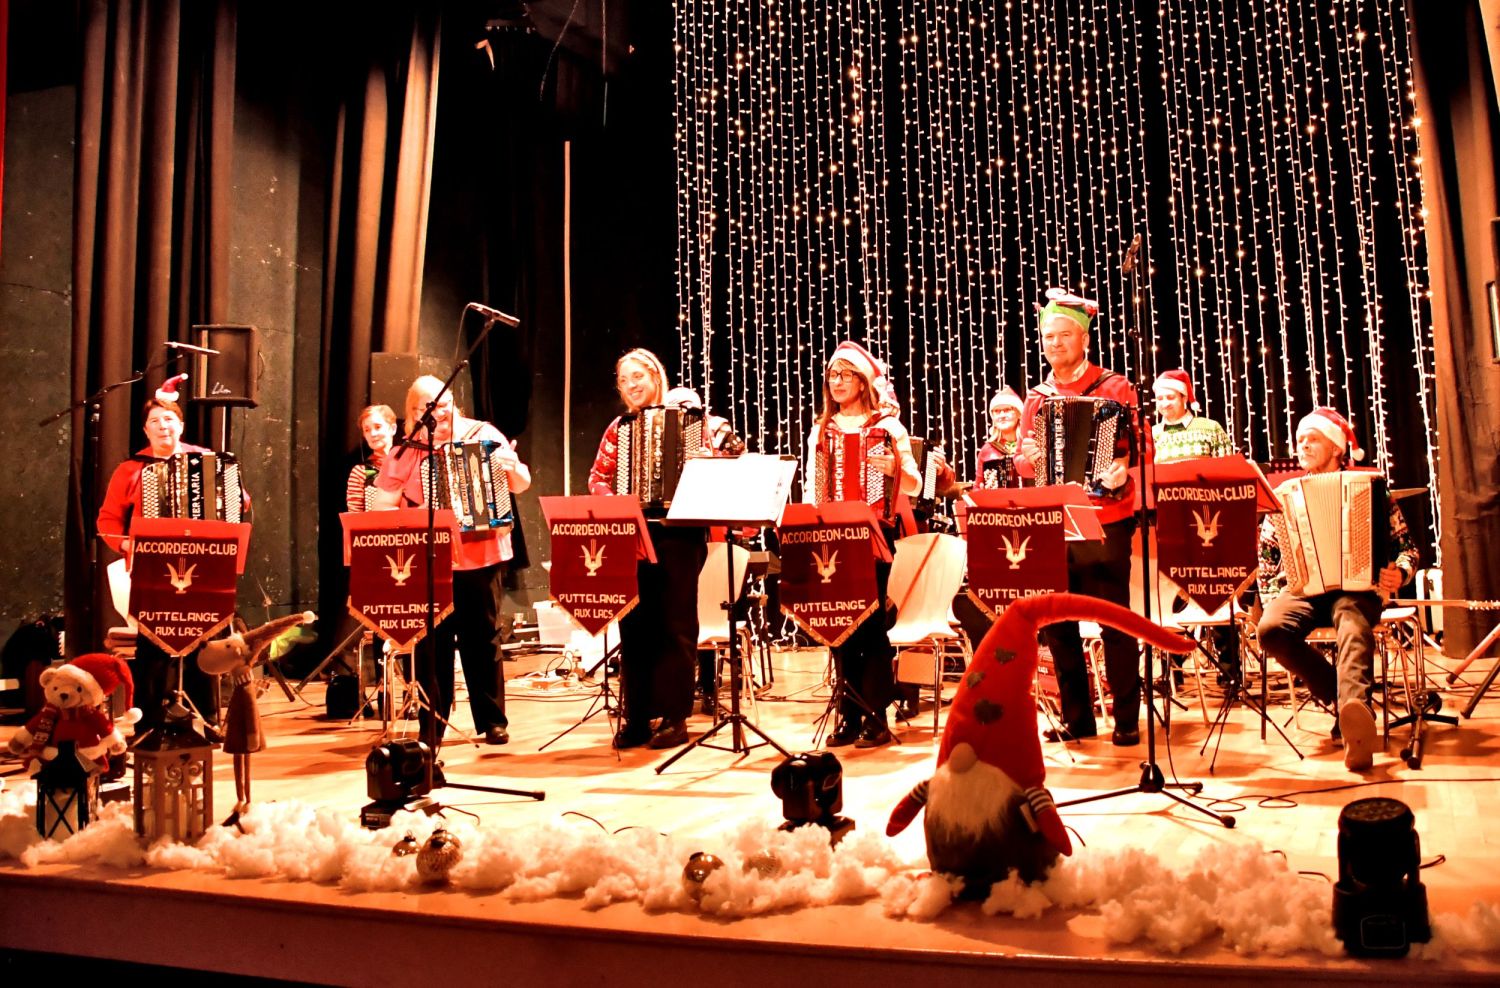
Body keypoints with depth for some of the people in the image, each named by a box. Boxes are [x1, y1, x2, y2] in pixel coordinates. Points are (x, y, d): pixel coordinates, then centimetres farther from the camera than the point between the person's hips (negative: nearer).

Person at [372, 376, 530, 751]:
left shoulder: (482, 434, 3)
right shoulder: (405, 451, 4)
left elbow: (522, 485, 4)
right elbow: (382, 507, 4)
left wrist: (511, 468, -17)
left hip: (480, 556, 0)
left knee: (481, 638, 7)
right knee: (431, 643, 3)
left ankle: (493, 720, 18)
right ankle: (432, 725, 15)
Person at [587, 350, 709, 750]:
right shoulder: (619, 428, 15)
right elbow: (598, 476, 11)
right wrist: (611, 499, -8)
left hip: (678, 533, -3)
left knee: (675, 624, -1)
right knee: (634, 626, 3)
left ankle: (674, 717, 6)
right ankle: (637, 717, 11)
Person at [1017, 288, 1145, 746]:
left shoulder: (1114, 388, 1)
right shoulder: (1037, 398, 14)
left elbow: (1143, 447, -3)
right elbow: (1023, 462, 15)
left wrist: (1124, 469, -24)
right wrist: (1027, 458, -8)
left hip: (1105, 523, -4)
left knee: (1115, 623, 0)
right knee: (1057, 624, 8)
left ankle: (1127, 719, 12)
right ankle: (1076, 716, 21)